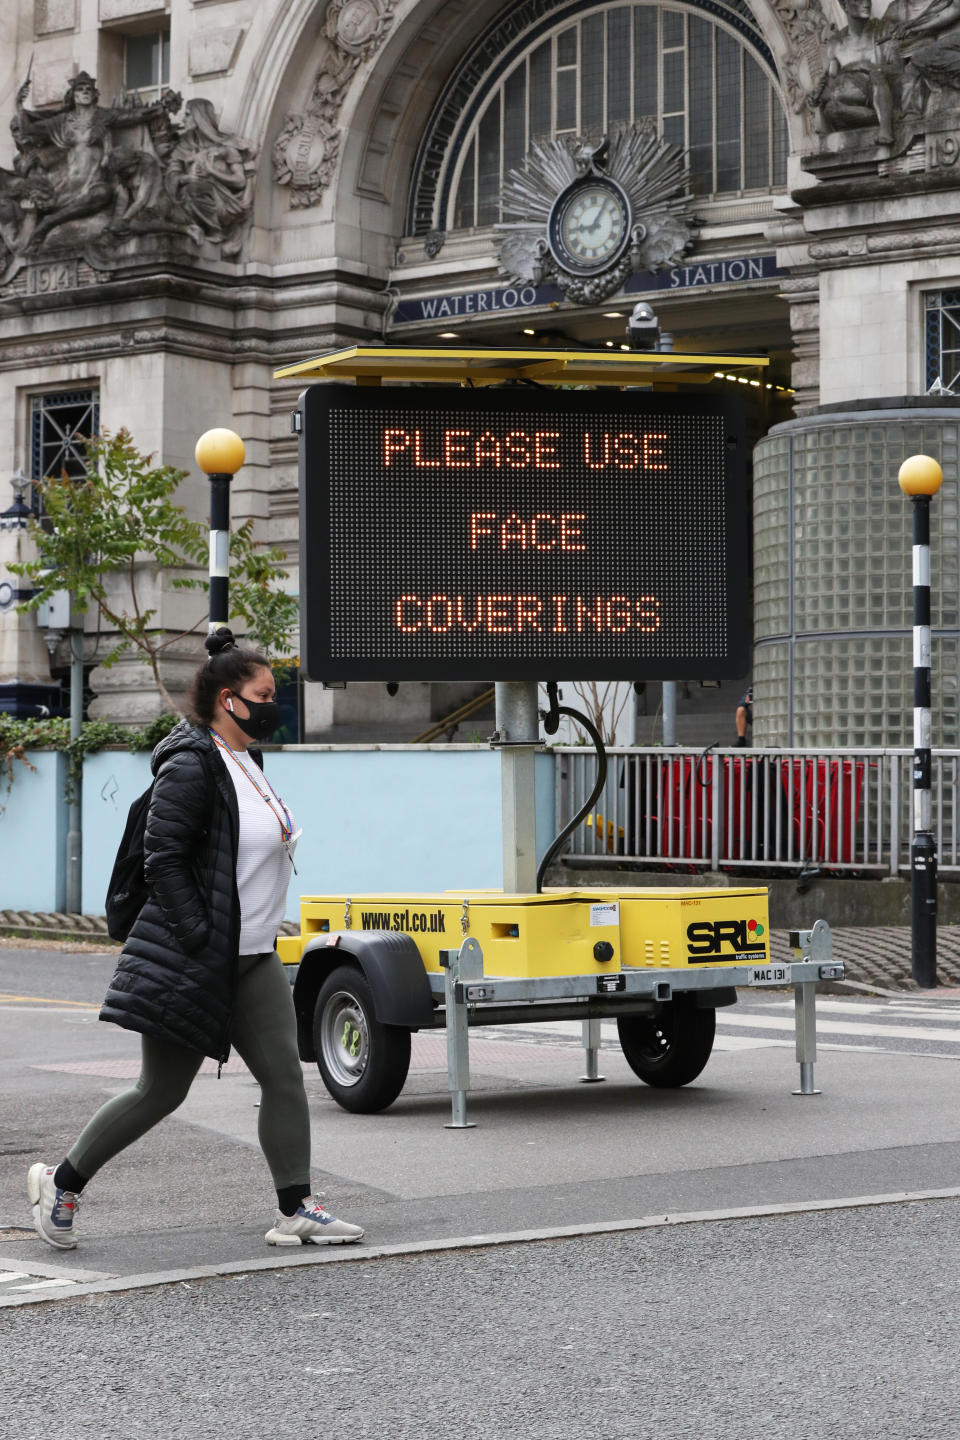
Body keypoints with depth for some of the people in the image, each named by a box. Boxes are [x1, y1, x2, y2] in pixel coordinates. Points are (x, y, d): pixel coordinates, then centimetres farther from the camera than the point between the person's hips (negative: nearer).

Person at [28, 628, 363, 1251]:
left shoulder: (248, 762, 13)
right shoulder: (192, 767, -16)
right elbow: (163, 860, -20)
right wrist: (203, 941, -21)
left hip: (252, 960, 9)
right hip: (192, 963, -9)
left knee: (285, 1074, 0)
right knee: (161, 1092, 0)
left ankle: (296, 1210, 3)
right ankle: (62, 1181, 16)